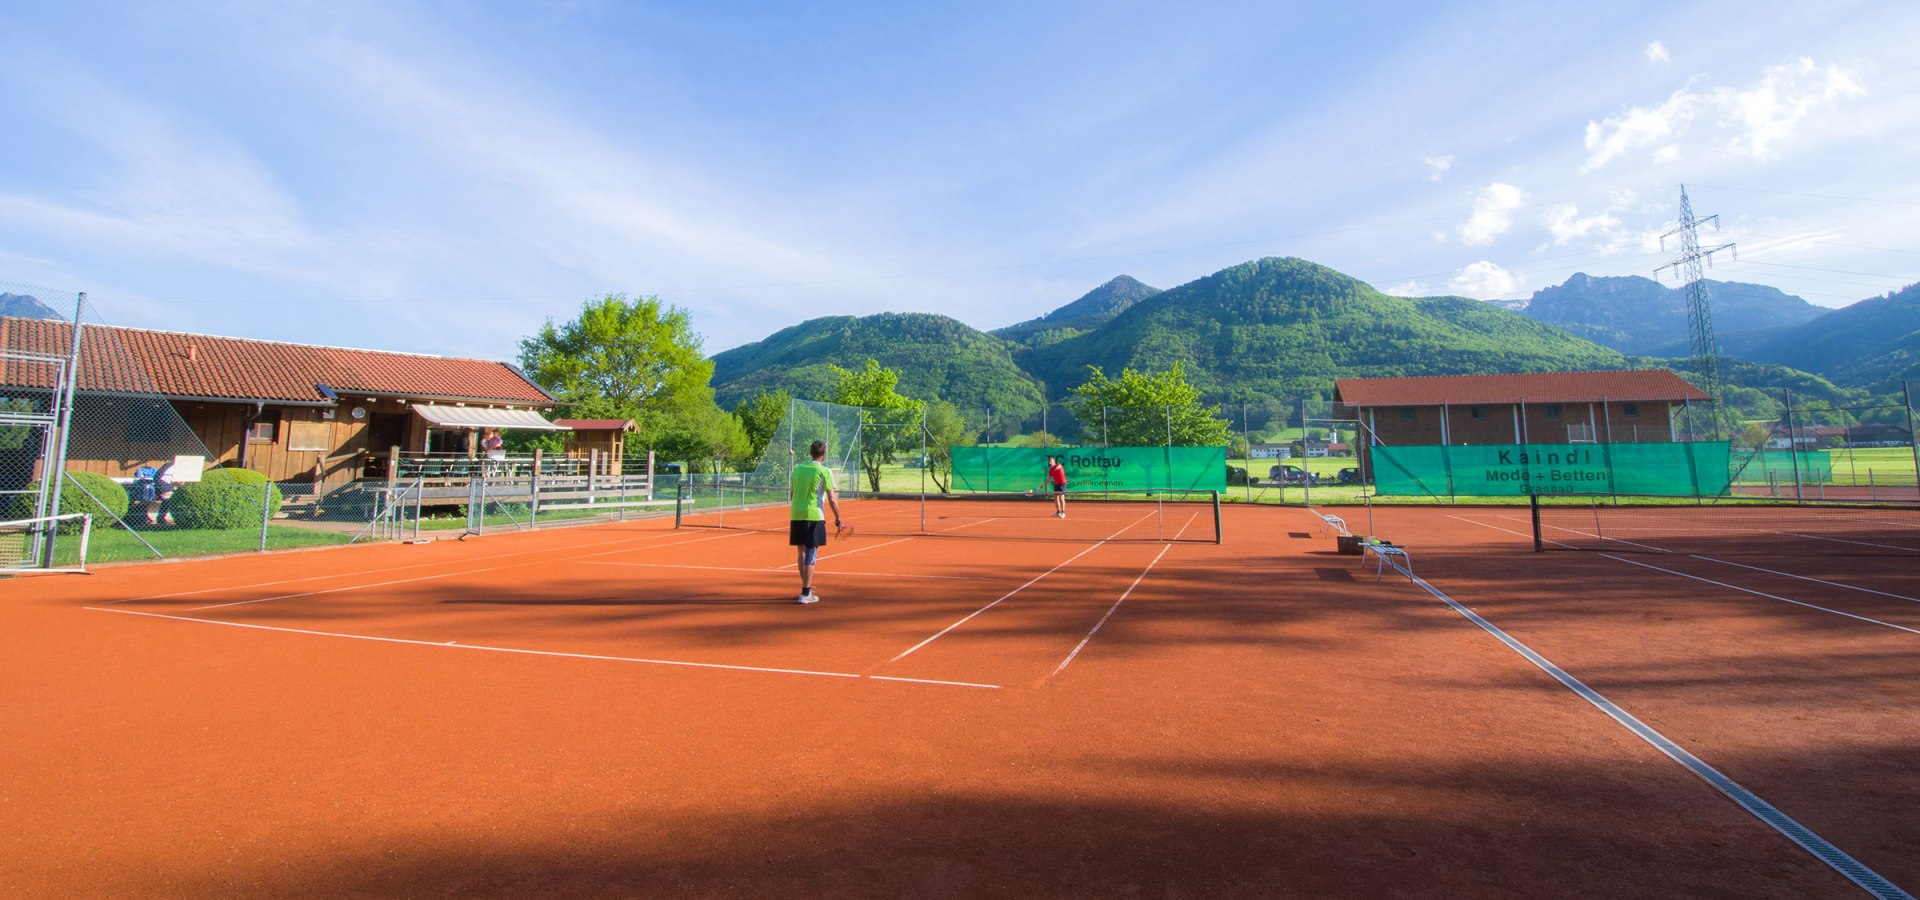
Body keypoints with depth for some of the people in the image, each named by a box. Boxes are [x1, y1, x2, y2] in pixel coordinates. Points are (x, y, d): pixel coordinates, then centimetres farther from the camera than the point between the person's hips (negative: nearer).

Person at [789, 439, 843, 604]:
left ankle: (806, 587, 27)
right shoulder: (824, 472, -7)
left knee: (802, 552, 15)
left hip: (796, 516, 6)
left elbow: (792, 494, 16)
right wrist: (838, 519, 0)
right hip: (814, 516, -6)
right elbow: (832, 499, -10)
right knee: (811, 554, -1)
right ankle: (806, 594, -1)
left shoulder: (797, 468, 9)